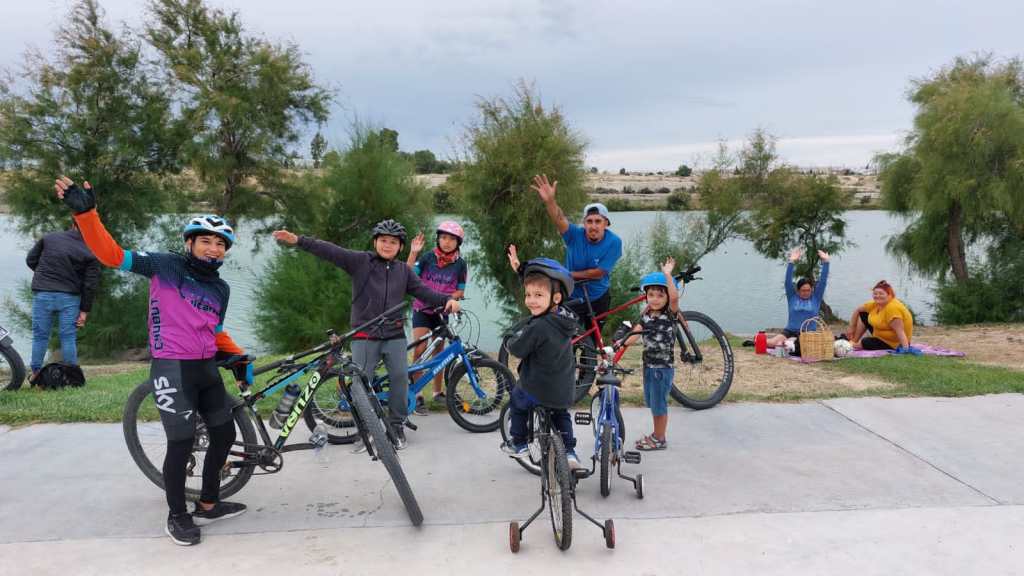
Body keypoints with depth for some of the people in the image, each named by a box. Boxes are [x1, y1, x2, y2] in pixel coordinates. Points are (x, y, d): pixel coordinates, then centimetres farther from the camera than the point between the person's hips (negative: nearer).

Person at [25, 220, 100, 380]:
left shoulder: (49, 238, 1)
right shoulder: (90, 253, -5)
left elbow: (30, 260, 10)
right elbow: (90, 284, -6)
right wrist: (84, 310, 1)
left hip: (42, 294, 1)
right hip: (69, 297, -1)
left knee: (40, 335, 10)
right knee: (68, 337, 6)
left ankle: (35, 374, 15)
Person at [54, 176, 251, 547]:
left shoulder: (221, 289, 11)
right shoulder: (165, 266, -5)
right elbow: (111, 254, -13)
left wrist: (238, 357, 11)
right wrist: (85, 211, -24)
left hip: (207, 368, 7)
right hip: (171, 369, -7)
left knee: (225, 434, 12)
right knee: (182, 442, -6)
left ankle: (208, 504, 28)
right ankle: (177, 516, 13)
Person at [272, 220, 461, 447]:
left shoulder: (404, 270, 11)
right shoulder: (360, 261, -1)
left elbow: (423, 291, 7)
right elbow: (330, 251, -9)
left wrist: (447, 299, -10)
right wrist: (298, 240, -19)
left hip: (394, 335, 2)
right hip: (365, 336, -2)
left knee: (400, 377, -5)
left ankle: (397, 424, 12)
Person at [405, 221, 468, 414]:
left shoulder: (460, 264, -3)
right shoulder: (428, 257, -7)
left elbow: (460, 291, 0)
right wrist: (413, 253, -24)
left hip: (441, 312, 2)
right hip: (422, 309, -2)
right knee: (420, 350, -14)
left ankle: (438, 391, 28)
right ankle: (417, 395, -8)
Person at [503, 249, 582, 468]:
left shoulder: (538, 326, -28)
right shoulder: (565, 316, -2)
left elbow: (516, 349, -16)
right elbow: (539, 280, 10)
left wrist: (520, 328, 0)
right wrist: (521, 268, 13)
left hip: (538, 391, -6)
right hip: (566, 392, 6)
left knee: (516, 399, 26)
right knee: (560, 413, 35)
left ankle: (519, 445, 31)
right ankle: (569, 452, 25)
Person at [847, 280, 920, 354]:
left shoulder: (893, 308, -32)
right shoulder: (876, 303, -6)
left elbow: (900, 331, -37)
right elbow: (858, 310, 8)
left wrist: (905, 348, -46)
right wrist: (852, 328, 10)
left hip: (892, 343, -9)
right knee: (863, 314, 9)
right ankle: (854, 341, 14)